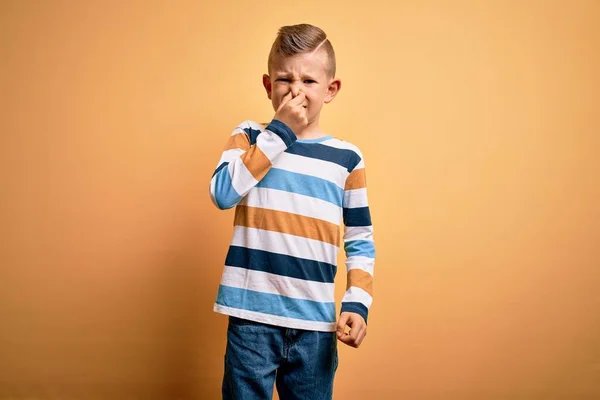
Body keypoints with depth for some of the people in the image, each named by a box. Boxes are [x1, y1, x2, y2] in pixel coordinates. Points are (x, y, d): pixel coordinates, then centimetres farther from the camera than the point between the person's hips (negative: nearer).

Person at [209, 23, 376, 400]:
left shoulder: (346, 158, 4)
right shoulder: (250, 136, 3)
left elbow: (361, 241, 7)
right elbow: (223, 193, -14)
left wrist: (357, 303, -6)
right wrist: (279, 131, -13)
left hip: (315, 323, 1)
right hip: (252, 317, -1)